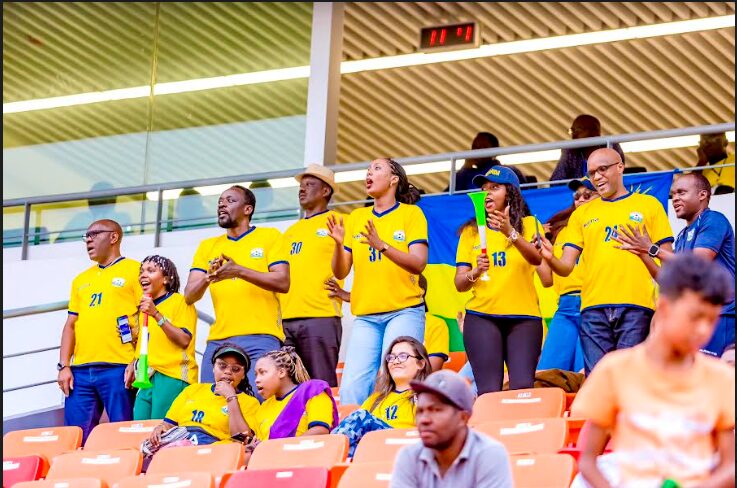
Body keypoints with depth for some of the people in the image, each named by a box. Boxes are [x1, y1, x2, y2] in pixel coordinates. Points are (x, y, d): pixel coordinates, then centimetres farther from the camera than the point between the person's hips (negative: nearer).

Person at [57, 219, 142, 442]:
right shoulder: (81, 279, 24)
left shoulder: (134, 271, 5)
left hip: (118, 368, -6)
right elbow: (70, 325, 21)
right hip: (80, 371, 6)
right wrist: (64, 366, 8)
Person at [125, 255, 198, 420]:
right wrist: (133, 365, 13)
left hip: (172, 377, -7)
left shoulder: (180, 302, 0)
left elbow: (184, 340, -12)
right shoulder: (144, 306, 23)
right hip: (147, 377, 7)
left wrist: (156, 314, -17)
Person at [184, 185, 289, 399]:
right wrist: (208, 278, -12)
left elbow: (283, 282, -4)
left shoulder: (269, 237, 8)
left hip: (260, 339, -4)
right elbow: (189, 295, 10)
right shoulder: (208, 246, 19)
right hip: (218, 341, 4)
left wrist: (240, 271, -16)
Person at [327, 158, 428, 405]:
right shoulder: (356, 218, 15)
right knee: (351, 387, -7)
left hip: (404, 311, -4)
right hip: (365, 315, 4)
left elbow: (418, 263, -9)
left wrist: (381, 245, -22)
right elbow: (340, 272, 12)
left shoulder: (411, 213, 4)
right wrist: (339, 244, -8)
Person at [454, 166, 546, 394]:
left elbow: (537, 259, -12)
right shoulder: (472, 231, 13)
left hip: (524, 317, -1)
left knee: (522, 388, -13)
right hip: (482, 316, 1)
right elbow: (459, 283, 9)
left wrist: (510, 233, -27)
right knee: (489, 390, -10)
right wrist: (476, 272, -13)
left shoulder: (529, 224, 9)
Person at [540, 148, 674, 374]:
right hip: (594, 308, 3)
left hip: (635, 306, -3)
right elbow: (566, 267, 12)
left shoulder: (648, 205, 12)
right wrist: (550, 258, -10)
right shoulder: (582, 214, 19)